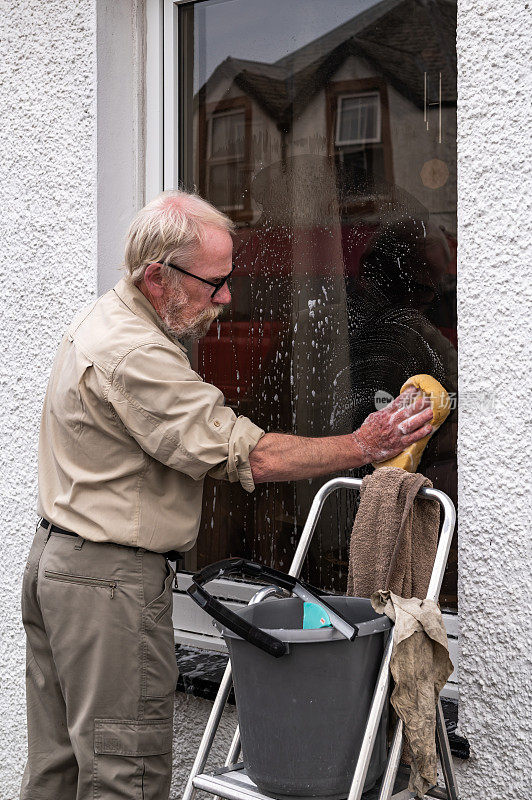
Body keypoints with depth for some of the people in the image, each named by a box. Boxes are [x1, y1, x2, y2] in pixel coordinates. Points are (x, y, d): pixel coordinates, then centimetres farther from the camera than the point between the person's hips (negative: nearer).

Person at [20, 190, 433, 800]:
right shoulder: (135, 355, -22)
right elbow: (243, 455, -24)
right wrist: (361, 447, -18)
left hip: (56, 560, 10)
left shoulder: (99, 321, 12)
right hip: (111, 579, -10)